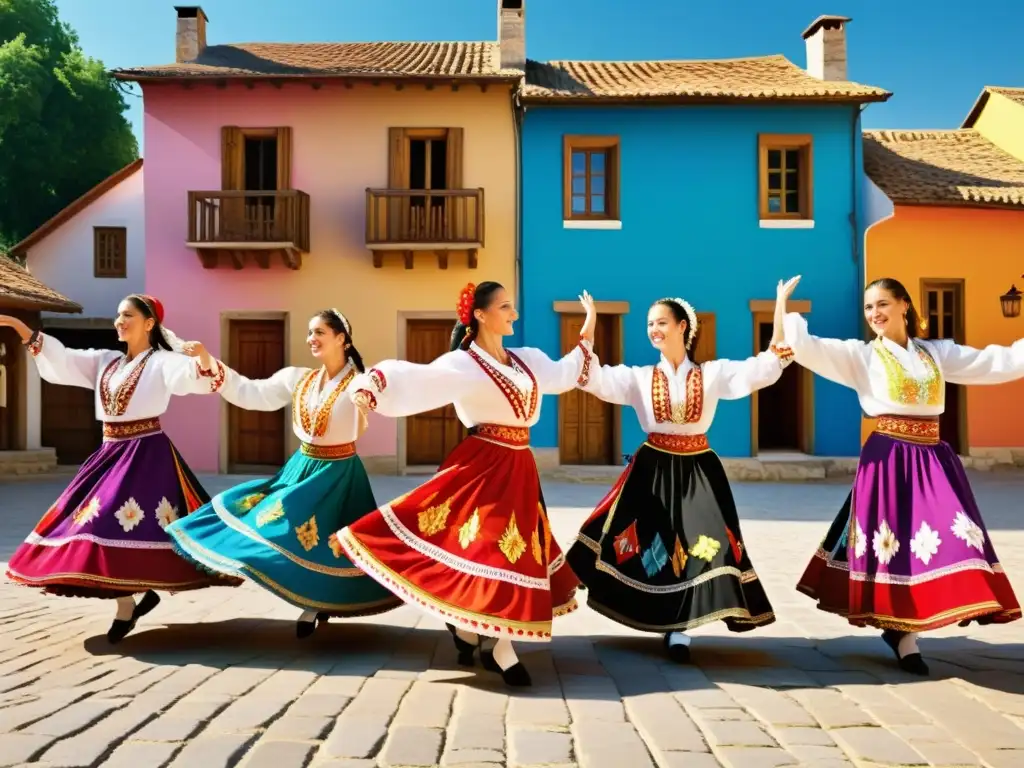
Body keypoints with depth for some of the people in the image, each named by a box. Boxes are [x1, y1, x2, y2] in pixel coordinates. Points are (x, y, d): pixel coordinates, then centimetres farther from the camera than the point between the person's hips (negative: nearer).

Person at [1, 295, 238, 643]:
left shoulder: (162, 362, -7)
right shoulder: (105, 361, 13)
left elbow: (196, 375, -24)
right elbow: (61, 359, 8)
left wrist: (204, 355, -46)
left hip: (147, 453, -7)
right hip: (111, 452, 7)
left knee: (120, 521, -12)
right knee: (104, 523, 6)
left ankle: (126, 607, 2)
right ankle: (144, 591, 19)